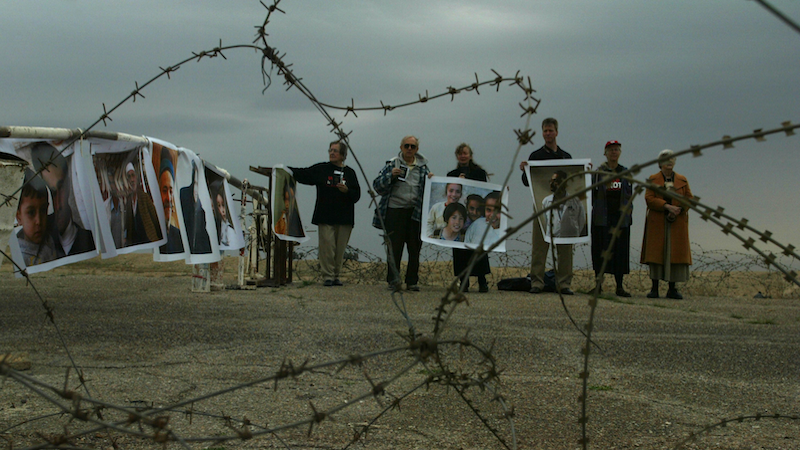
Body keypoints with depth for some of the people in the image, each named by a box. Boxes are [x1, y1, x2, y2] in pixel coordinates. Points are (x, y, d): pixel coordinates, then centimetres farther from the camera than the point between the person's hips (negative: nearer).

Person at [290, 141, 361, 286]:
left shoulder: (349, 173, 10)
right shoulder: (321, 169, 9)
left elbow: (356, 195, 7)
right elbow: (302, 174, 8)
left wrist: (346, 190, -12)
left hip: (344, 218, 1)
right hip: (325, 217, -1)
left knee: (340, 248, 3)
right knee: (327, 246, -8)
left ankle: (336, 276, 13)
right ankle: (328, 276, -2)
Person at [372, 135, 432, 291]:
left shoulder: (423, 167, 13)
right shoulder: (391, 164, 7)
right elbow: (377, 185, 3)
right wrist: (391, 175, -12)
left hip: (416, 212, 2)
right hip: (394, 211, -2)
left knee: (415, 248, 4)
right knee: (394, 247, -4)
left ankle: (412, 281, 12)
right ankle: (393, 280, 2)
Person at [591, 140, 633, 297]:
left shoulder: (626, 173, 12)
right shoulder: (598, 172, 4)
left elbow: (629, 196, 13)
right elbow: (592, 194, 2)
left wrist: (629, 214, 5)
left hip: (620, 218, 2)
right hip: (602, 218, -2)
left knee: (620, 251, 1)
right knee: (601, 249, -2)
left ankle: (619, 286, 6)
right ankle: (598, 283, 6)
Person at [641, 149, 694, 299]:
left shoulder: (682, 180, 12)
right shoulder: (653, 179, 6)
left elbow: (689, 199, 8)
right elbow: (649, 198, -6)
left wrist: (679, 209, -12)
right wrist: (667, 206, -17)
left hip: (677, 222, 2)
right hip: (657, 223, -2)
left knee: (676, 253, -2)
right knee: (656, 253, -5)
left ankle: (672, 289, 5)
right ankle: (654, 288, -1)